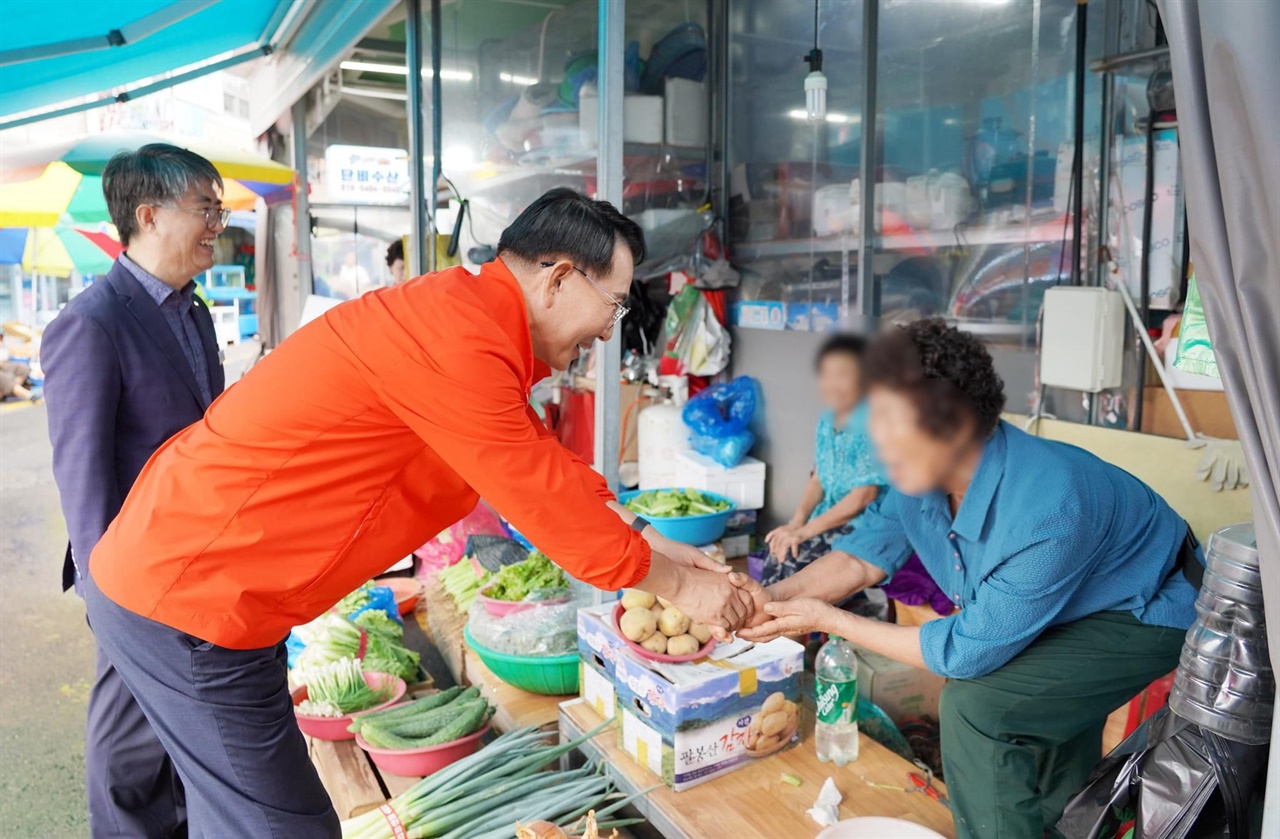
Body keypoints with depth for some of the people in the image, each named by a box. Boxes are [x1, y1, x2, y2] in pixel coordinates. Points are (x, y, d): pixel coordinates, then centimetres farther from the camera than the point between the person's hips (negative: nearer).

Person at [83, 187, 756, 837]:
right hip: (187, 599, -10)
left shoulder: (467, 313, 5)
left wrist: (653, 542, 10)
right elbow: (543, 496, -20)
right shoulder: (455, 338, -27)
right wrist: (676, 585, -6)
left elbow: (546, 462, 12)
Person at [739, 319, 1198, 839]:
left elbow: (967, 652, -31)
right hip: (1067, 611, 8)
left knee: (975, 707, -20)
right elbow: (867, 552, -6)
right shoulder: (925, 473, -18)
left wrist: (829, 620, -27)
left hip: (1144, 613, -8)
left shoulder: (1045, 513, -41)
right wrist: (777, 598, -23)